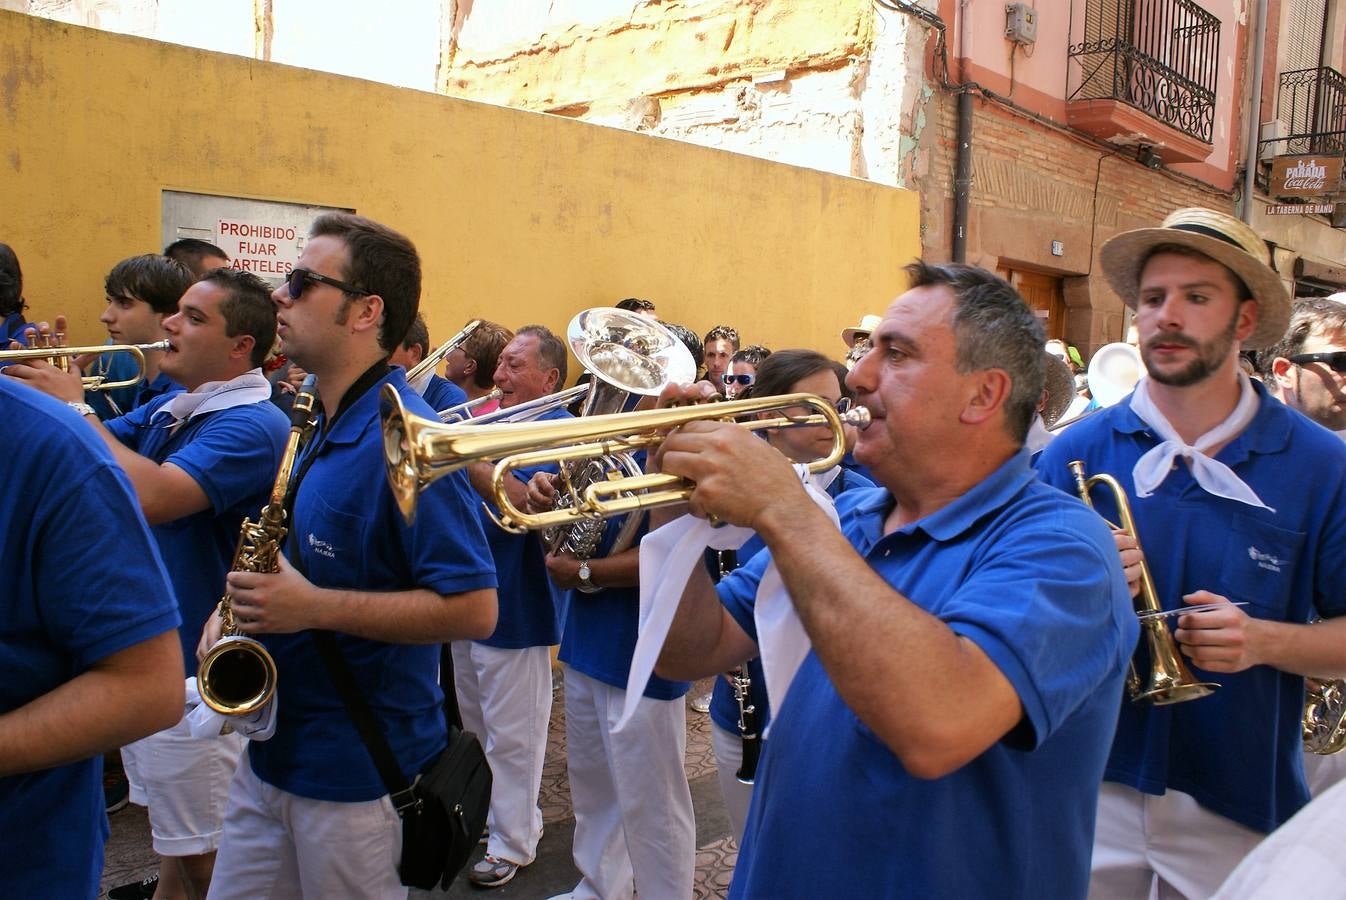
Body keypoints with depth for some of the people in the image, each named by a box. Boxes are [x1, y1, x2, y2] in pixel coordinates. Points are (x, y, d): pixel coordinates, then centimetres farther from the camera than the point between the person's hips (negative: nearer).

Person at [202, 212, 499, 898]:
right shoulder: (320, 424, 7)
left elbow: (474, 609, -25)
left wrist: (315, 607, -27)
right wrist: (239, 603, 2)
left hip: (359, 769, -8)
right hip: (271, 749, 8)